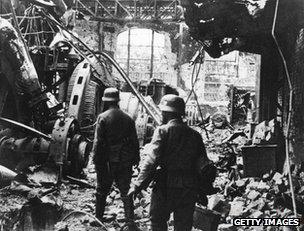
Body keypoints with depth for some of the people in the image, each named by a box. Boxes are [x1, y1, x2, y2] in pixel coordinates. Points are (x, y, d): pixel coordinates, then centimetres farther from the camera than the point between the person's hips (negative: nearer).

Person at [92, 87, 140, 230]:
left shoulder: (103, 117, -8)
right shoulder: (127, 118, 3)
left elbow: (98, 142, -11)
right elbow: (134, 142, 6)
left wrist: (96, 160, -5)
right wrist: (136, 159, 13)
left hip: (108, 161, -3)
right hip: (125, 162, 3)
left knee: (102, 191, 13)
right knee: (126, 192, 9)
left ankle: (98, 218, 21)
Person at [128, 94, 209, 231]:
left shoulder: (163, 131, -8)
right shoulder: (194, 135, 7)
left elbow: (151, 161, -17)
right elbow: (203, 165, 8)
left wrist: (137, 186, -15)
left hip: (166, 188, -4)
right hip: (189, 190, 4)